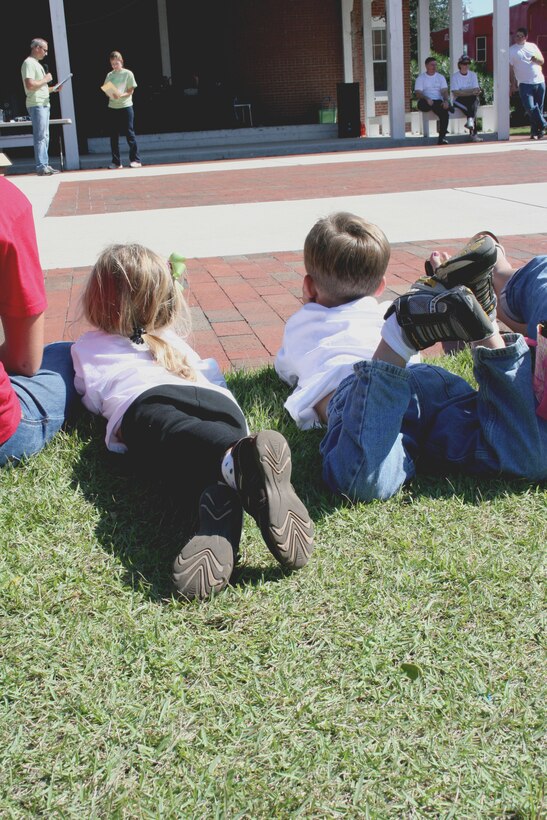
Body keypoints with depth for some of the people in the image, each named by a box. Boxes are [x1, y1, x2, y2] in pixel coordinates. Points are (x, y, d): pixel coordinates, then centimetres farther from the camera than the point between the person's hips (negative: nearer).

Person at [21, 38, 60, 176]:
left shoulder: (36, 64, 21)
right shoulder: (29, 63, -11)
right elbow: (30, 85, -23)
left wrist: (52, 89, 11)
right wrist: (45, 79, -12)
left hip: (43, 104, 10)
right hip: (36, 105, -10)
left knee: (45, 137, 10)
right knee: (40, 137, -10)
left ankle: (45, 165, 14)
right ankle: (41, 167, -9)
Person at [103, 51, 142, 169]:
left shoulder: (128, 74, 0)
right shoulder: (109, 75, 11)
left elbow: (130, 91, -4)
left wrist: (121, 95, -22)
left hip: (126, 106, -4)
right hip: (112, 107, 4)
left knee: (129, 133, -4)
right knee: (113, 135, 4)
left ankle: (136, 160, -1)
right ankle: (116, 161, 10)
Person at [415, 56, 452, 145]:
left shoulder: (440, 77, 15)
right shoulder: (420, 78, 7)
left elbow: (444, 91, 3)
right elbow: (418, 93, -5)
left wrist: (446, 100, -20)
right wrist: (427, 99, -26)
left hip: (438, 101, 2)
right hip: (425, 102, -2)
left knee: (444, 112, -30)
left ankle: (442, 138, -25)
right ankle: (447, 106, -31)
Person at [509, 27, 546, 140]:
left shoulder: (532, 46, 12)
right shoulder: (511, 50, 3)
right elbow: (510, 69, 1)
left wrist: (536, 59, -8)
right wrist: (513, 84, -6)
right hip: (525, 84, -3)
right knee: (530, 108, -17)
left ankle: (535, 132, 13)